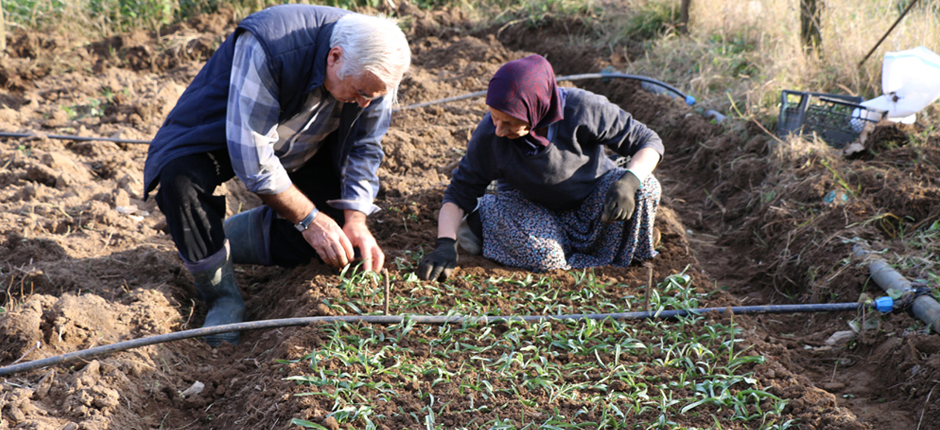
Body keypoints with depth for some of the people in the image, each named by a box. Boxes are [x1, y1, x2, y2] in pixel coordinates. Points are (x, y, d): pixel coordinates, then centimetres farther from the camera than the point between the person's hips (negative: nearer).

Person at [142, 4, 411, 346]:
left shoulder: (375, 68, -21)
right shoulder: (266, 47, -39)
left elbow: (364, 148, -7)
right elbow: (252, 160, -36)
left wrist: (355, 220, -19)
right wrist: (309, 219, -30)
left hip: (303, 149, 5)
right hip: (227, 135, -5)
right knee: (179, 179, -34)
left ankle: (234, 235, 8)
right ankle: (222, 297, -13)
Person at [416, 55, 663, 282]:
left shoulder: (582, 108, -32)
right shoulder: (489, 135, -28)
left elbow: (649, 142, -22)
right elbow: (459, 193, -17)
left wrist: (630, 180, -42)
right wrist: (445, 245, -33)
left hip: (591, 192, 1)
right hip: (527, 201, 0)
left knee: (645, 188, -27)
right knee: (544, 258, -29)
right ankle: (480, 216, 0)